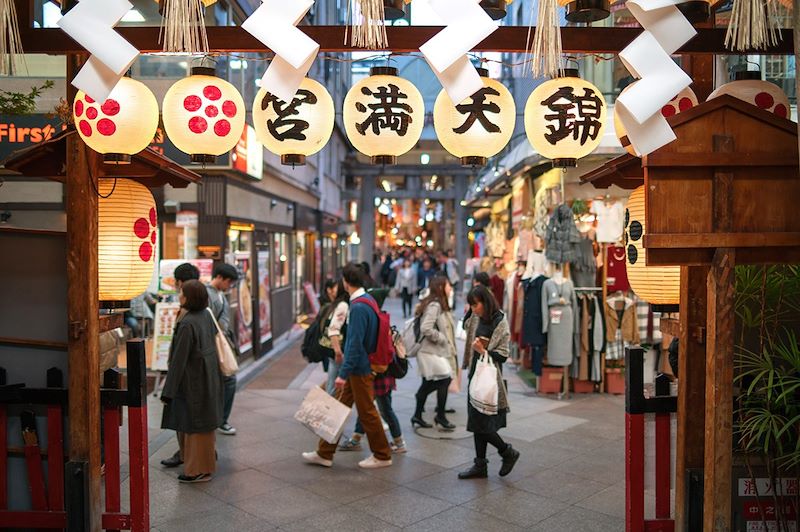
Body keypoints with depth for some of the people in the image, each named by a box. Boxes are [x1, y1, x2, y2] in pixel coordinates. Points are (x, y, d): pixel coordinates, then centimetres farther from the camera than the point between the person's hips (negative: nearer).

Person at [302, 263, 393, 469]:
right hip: (359, 367, 10)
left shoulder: (358, 307, -23)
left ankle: (382, 456, 19)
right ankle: (324, 453, 23)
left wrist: (343, 373, -20)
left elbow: (355, 344, -25)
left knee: (367, 412, 4)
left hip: (360, 369, -10)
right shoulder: (367, 299, 7)